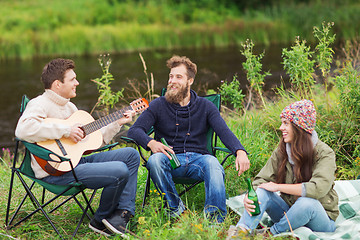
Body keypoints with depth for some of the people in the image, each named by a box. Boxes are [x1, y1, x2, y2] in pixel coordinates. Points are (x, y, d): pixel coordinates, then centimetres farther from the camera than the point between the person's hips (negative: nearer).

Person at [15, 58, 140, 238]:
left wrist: (117, 124, 17)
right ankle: (100, 221, 1)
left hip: (78, 159, 10)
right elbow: (23, 129, -33)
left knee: (131, 155, 7)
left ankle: (120, 216, 1)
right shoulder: (40, 104, -10)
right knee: (120, 171, -24)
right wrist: (65, 131, -28)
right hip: (57, 171, -10)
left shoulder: (70, 107, 19)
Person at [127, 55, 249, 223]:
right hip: (170, 159, 0)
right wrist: (150, 143, -28)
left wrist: (240, 151, -25)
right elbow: (134, 130, -3)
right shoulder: (159, 105, 8)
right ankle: (175, 209, -22)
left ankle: (215, 218, -43)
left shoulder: (205, 106, 11)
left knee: (212, 162, -34)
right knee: (155, 160, -34)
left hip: (197, 160, 0)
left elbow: (224, 131, -3)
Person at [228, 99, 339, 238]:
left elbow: (318, 188, -29)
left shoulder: (324, 153, -15)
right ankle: (240, 232, -39)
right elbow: (262, 179, -3)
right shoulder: (282, 151, 2)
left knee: (307, 202, -37)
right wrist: (249, 196, -27)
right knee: (262, 191, -20)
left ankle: (272, 233, -17)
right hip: (289, 211, 4)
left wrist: (278, 187, -23)